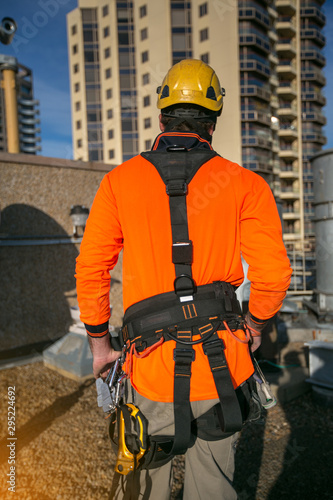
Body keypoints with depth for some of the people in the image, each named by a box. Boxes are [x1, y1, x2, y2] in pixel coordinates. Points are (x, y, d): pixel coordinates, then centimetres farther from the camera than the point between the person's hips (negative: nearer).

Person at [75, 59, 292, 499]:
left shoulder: (120, 180, 1)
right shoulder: (245, 184, -1)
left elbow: (91, 268, 0)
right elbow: (273, 273, -8)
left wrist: (99, 343, 12)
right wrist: (255, 326, 11)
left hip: (152, 367, 0)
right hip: (222, 361, 1)